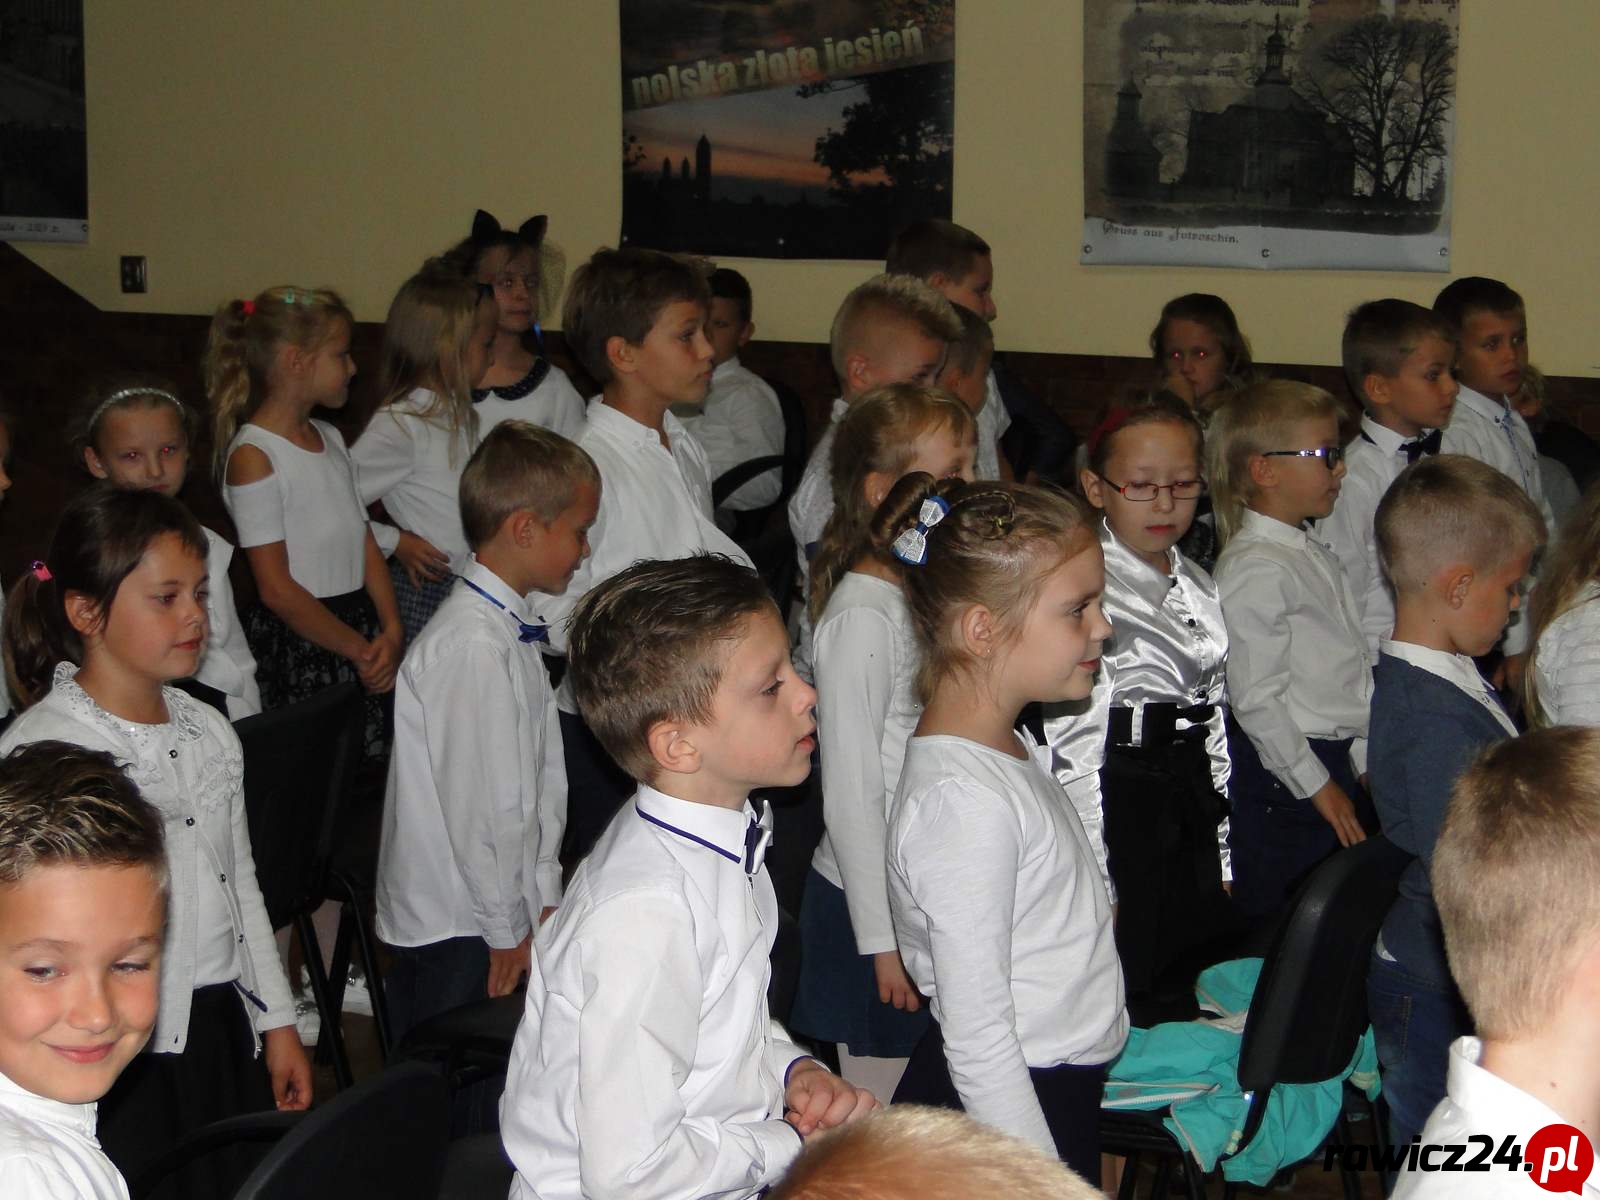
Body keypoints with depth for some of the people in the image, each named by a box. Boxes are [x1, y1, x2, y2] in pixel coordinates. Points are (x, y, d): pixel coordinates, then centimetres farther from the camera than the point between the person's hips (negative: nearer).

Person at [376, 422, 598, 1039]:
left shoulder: (512, 632, 10)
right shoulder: (472, 645, -22)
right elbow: (477, 803, -21)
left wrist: (542, 899, 9)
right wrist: (511, 929, -12)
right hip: (455, 931, -9)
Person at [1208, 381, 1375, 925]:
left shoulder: (1317, 556, 15)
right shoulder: (1254, 569, -17)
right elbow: (1256, 698, -19)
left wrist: (1366, 759, 17)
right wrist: (1316, 785, -14)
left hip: (1339, 763, 9)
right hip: (1284, 775, -9)